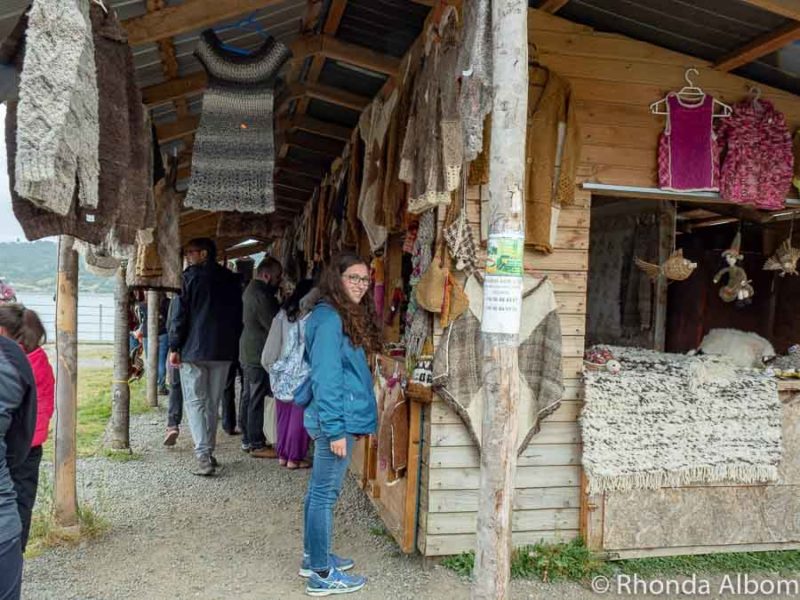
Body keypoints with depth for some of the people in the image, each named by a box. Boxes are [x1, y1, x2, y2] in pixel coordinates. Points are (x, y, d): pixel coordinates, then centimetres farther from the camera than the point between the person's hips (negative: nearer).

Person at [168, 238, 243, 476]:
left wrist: (174, 347, -4)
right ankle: (209, 452, 18)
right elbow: (238, 314, 13)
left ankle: (204, 456, -11)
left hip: (194, 350, -4)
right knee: (213, 403, 14)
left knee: (195, 402, -1)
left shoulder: (191, 276, -4)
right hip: (224, 351, 5)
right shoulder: (230, 279, 11)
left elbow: (180, 314, -8)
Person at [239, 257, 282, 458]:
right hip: (259, 354, -11)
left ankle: (248, 439, 23)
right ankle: (257, 445, 0)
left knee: (249, 396, 14)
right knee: (257, 399, -5)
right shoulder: (261, 295, -19)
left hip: (248, 352, 11)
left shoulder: (251, 289, 15)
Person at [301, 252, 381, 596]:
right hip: (336, 421, -10)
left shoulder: (348, 317, 14)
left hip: (341, 419, 10)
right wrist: (335, 429, -22)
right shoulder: (329, 318, -17)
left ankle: (313, 557, 31)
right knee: (325, 494, -1)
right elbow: (326, 377, -21)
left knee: (320, 490, 18)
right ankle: (321, 575, 9)